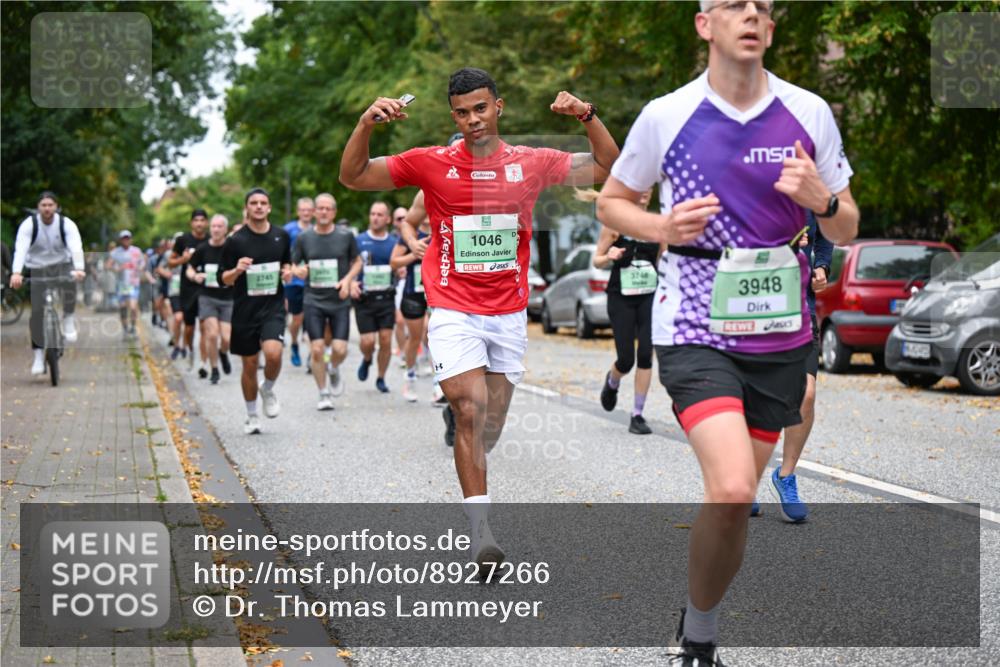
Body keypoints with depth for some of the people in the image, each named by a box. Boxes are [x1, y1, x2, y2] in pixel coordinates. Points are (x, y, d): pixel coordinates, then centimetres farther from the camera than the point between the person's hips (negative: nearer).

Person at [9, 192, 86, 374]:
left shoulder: (67, 224, -14)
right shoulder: (28, 224, -15)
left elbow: (76, 248, -29)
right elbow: (20, 249, -28)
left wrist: (78, 269, -48)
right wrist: (16, 273, -46)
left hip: (62, 265, 0)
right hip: (38, 269, 0)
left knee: (69, 280, -36)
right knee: (37, 311, -9)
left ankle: (68, 319, -14)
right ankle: (38, 353, 2)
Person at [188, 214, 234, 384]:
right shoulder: (202, 249, 0)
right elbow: (189, 269, 10)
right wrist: (195, 276, -12)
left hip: (228, 298, -1)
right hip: (207, 298, 1)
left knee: (226, 338, -7)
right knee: (212, 334, -10)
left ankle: (223, 353, 30)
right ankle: (214, 370, 9)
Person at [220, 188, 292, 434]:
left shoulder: (281, 236, 5)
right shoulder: (235, 241, -5)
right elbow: (223, 278, -2)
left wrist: (288, 272, 0)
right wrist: (237, 270, -22)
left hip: (273, 307, 1)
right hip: (245, 310, -1)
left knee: (273, 353, -23)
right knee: (250, 365, 7)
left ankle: (268, 389, 8)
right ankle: (251, 416, 25)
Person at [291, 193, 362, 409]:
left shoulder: (346, 236, 0)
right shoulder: (304, 238, 1)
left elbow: (357, 261, 11)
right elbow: (292, 265, 8)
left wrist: (347, 280, -7)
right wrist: (298, 271, -16)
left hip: (339, 301, 0)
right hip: (314, 302, 0)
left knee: (340, 349, -8)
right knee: (317, 349, -4)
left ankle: (334, 370, 29)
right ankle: (324, 395, 12)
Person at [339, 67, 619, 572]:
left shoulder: (531, 163, 3)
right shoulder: (432, 164, -1)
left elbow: (607, 169, 4)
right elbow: (352, 177, -1)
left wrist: (588, 117, -12)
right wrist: (366, 123, -18)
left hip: (509, 313, 3)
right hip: (454, 311, -3)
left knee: (491, 425, 9)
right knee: (470, 410, -17)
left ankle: (473, 490, 36)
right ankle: (480, 532, -15)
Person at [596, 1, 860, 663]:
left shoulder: (810, 113, 2)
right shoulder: (665, 116, -3)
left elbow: (847, 230, 9)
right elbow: (612, 202, 10)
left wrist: (822, 199, -14)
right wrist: (662, 227, -11)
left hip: (780, 332, 4)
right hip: (694, 328, -3)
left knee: (736, 496, 12)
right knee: (732, 491, -21)